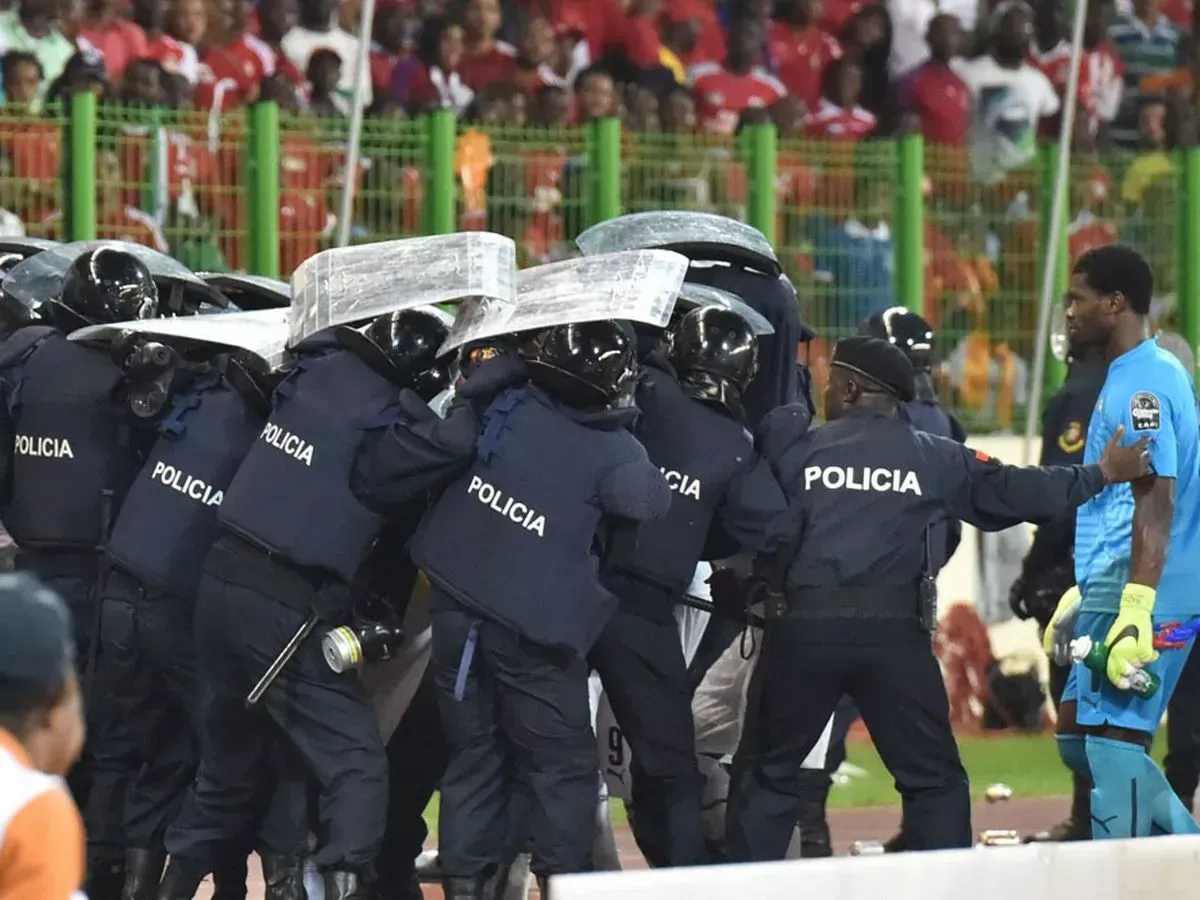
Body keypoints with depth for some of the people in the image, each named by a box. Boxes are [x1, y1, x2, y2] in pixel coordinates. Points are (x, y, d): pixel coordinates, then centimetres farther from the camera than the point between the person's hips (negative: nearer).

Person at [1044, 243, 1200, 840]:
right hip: (1109, 589, 11)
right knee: (1078, 736, 13)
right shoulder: (1124, 378, 18)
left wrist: (1135, 612, -28)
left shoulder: (1145, 382, -14)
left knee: (1114, 742, -10)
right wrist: (1084, 591, 28)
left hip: (1136, 593, -11)